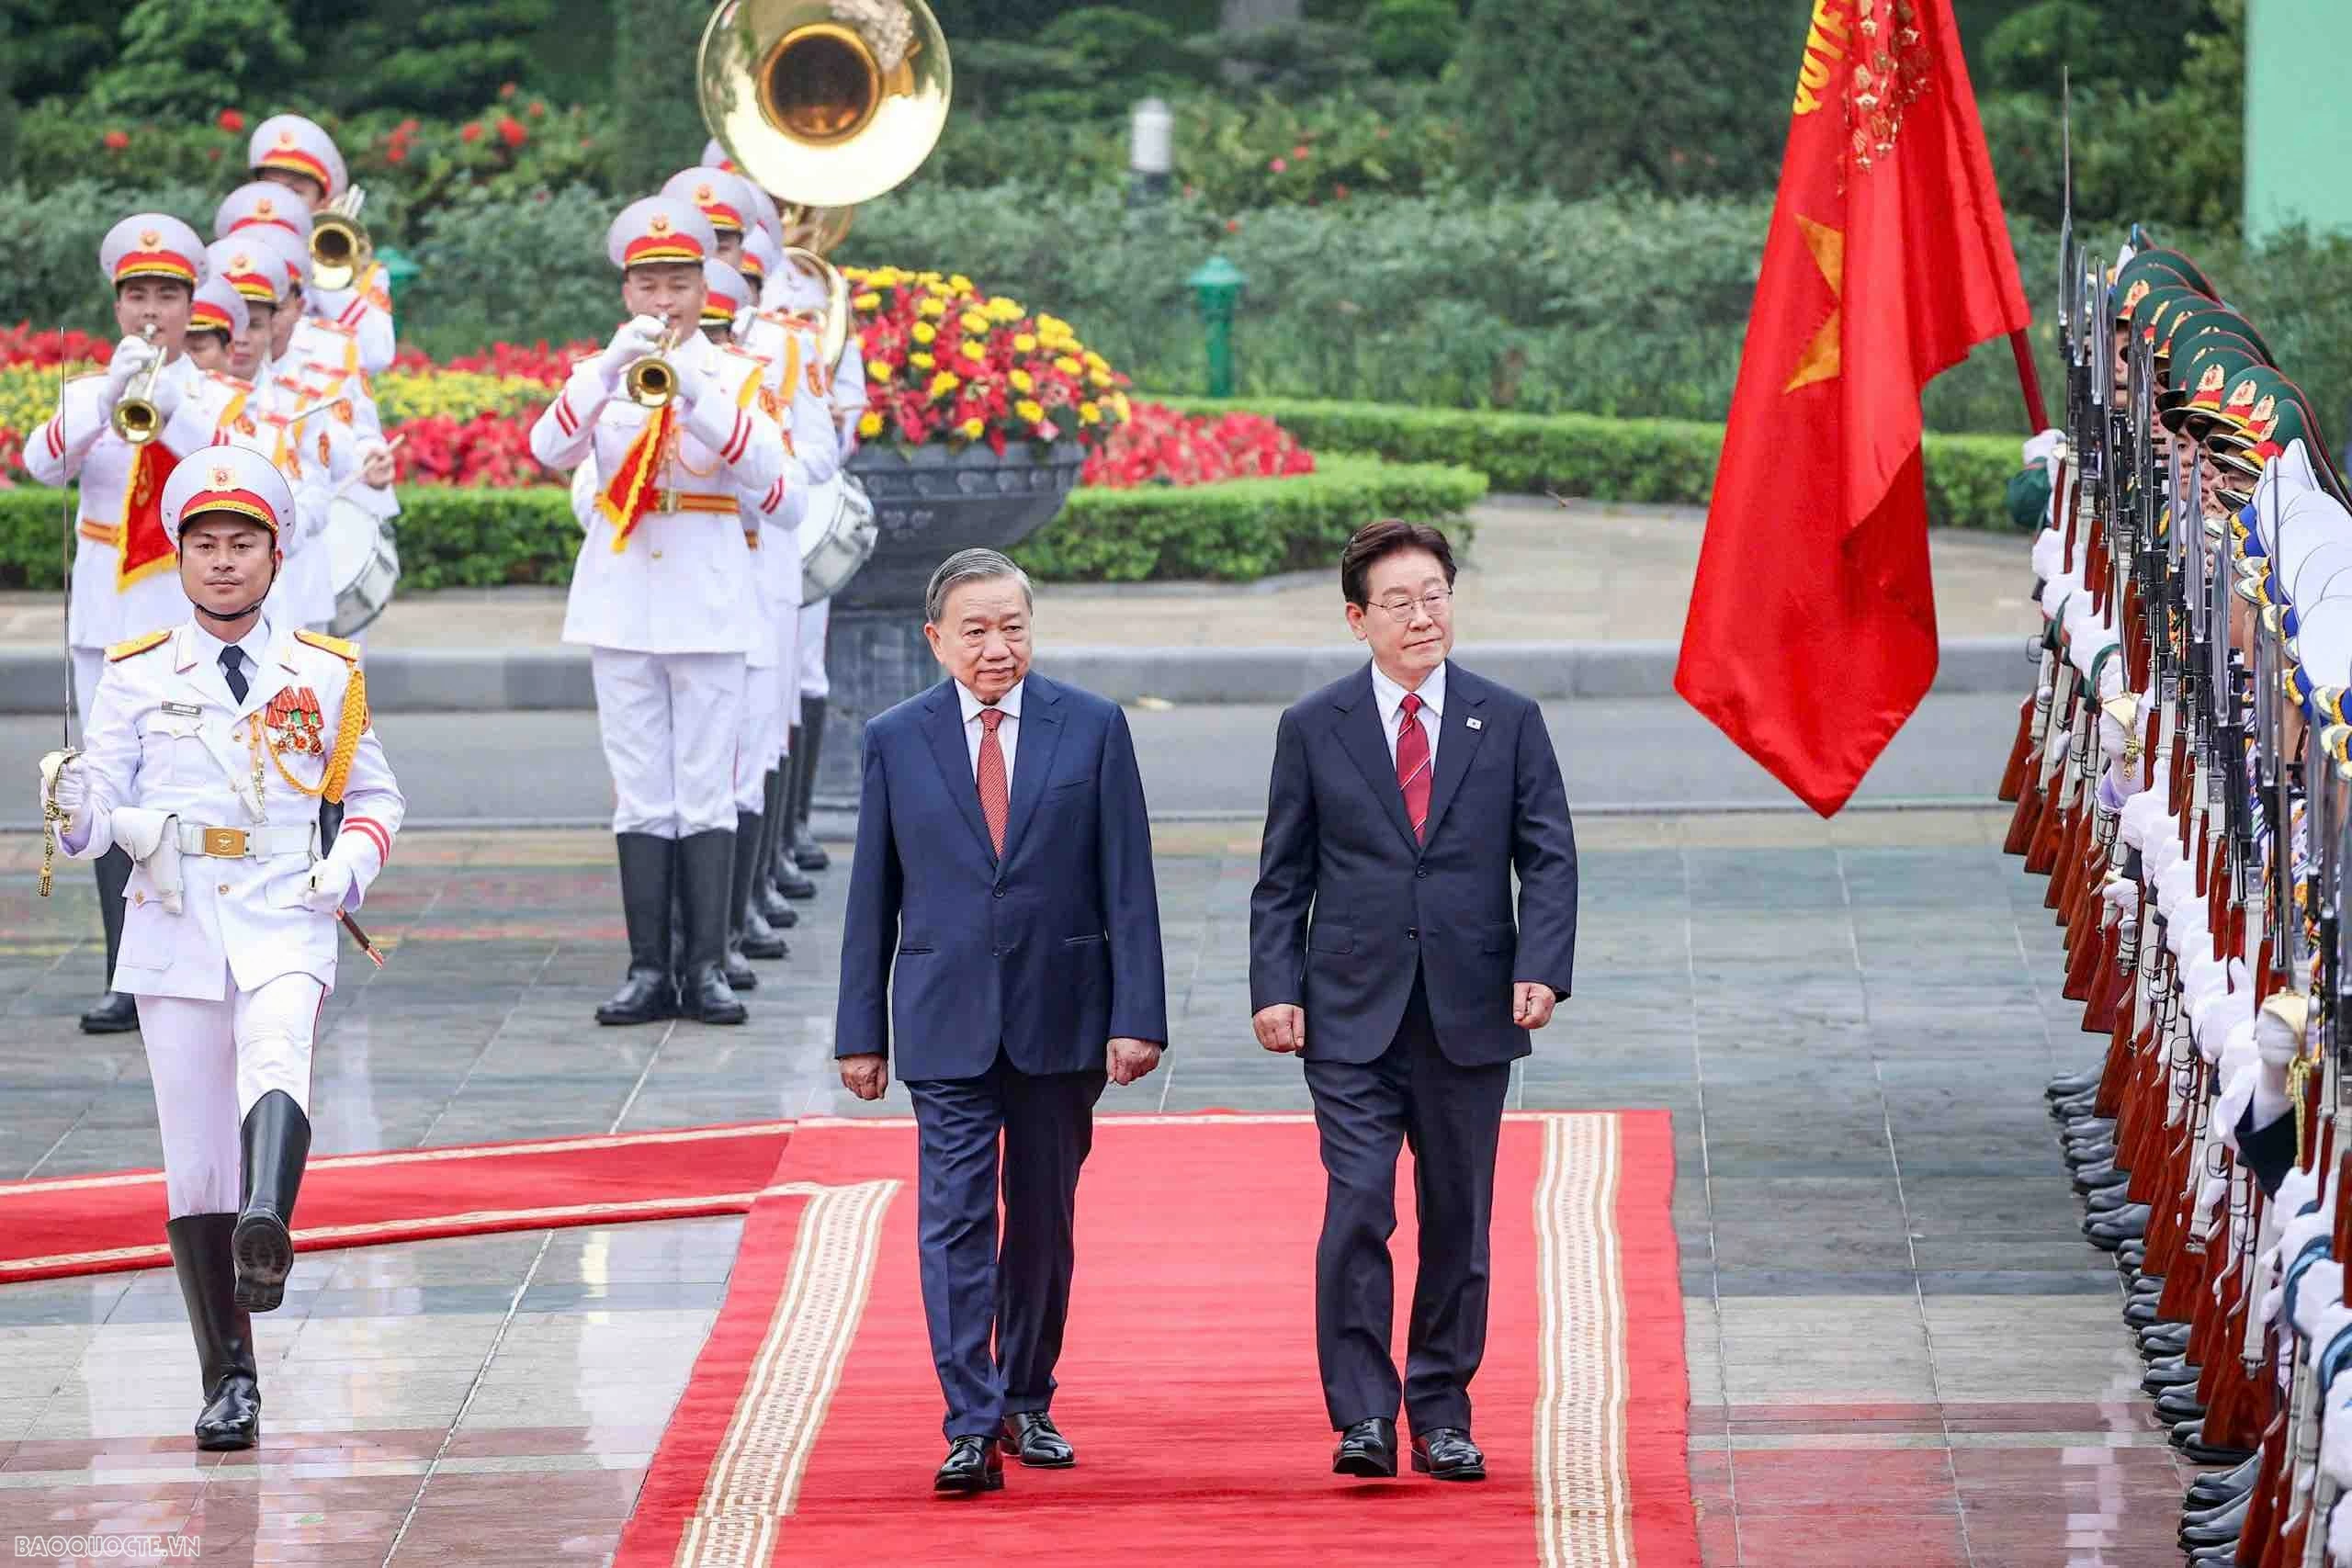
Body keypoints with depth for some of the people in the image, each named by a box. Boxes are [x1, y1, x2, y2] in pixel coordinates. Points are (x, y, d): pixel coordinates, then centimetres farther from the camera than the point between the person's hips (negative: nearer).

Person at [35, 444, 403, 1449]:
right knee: (195, 1157, 0)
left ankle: (267, 1231, -57)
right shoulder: (136, 675, 8)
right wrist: (75, 808, -20)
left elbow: (375, 793, 18)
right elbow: (98, 811, 4)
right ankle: (229, 1379, 6)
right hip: (173, 922, 1)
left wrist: (351, 866, -2)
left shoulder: (321, 675, 8)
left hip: (284, 917, -1)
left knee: (277, 1055, -34)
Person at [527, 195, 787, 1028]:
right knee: (640, 793, 1)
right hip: (622, 598, 1)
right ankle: (648, 967, 3)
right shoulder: (600, 372, 9)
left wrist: (690, 386, -25)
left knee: (706, 788, -3)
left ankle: (707, 965, 0)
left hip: (708, 599, -1)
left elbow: (763, 467, -13)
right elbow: (549, 450, -10)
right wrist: (613, 367, -22)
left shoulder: (735, 373, 5)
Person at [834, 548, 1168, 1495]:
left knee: (1043, 1219, 10)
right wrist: (862, 1031, 4)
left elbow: (1127, 883, -1)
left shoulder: (1092, 728, 1)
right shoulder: (894, 740, 3)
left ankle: (1027, 1403, 26)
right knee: (956, 1220, -9)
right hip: (946, 1022, 0)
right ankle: (971, 1427, -12)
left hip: (1060, 1020, 1)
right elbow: (872, 899, 6)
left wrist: (1136, 1016, -7)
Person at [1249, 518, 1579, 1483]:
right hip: (1353, 1016, -1)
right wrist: (1275, 989, -4)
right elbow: (1283, 877, 6)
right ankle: (1362, 1415, -8)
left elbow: (1548, 858, 4)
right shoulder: (1313, 730, 5)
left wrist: (1541, 969, -10)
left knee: (1458, 1221, 6)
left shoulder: (1509, 722, 6)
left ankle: (1442, 1413, 16)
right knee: (1357, 1211, -12)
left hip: (1469, 1012, 1)